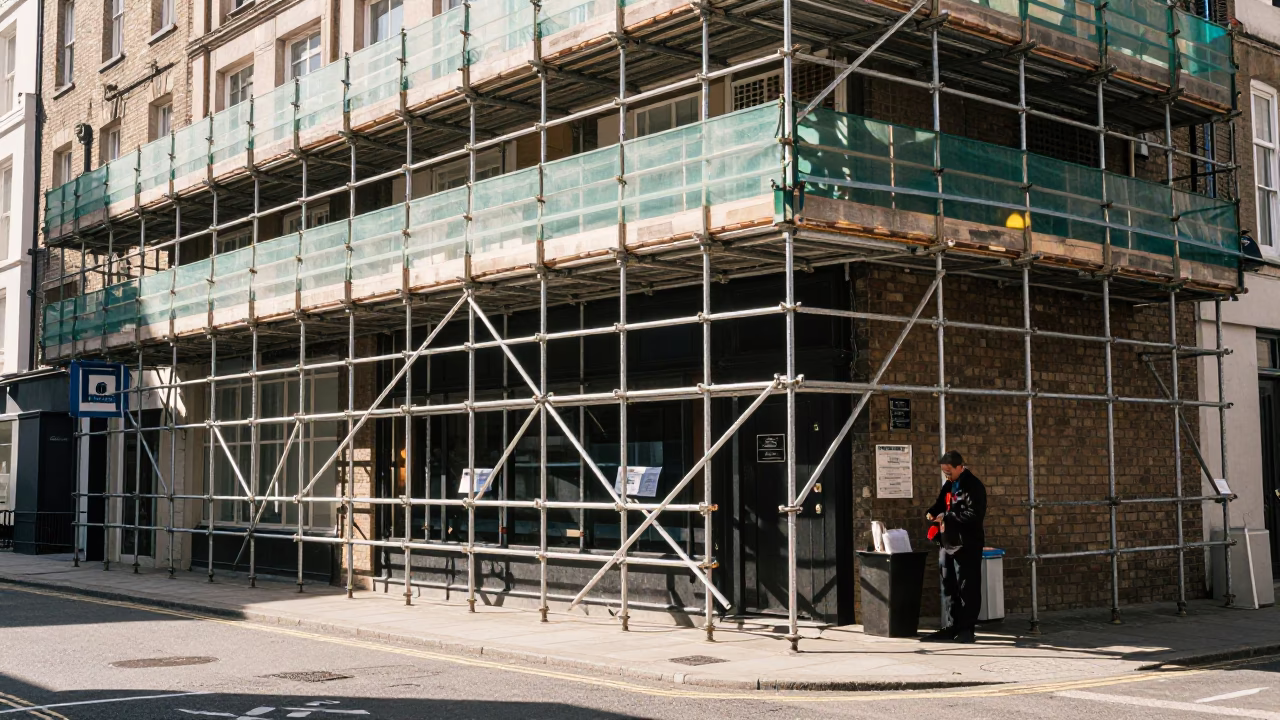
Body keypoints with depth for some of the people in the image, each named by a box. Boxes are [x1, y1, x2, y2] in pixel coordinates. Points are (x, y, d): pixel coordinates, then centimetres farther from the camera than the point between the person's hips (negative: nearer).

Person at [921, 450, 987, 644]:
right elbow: (941, 505, 28)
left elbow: (974, 515, -21)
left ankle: (966, 629, 3)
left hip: (966, 546, -9)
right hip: (946, 544, 9)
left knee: (967, 589, -2)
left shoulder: (973, 486, -12)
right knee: (948, 588, 12)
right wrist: (932, 513, 5)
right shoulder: (948, 486, 16)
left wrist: (947, 517, -19)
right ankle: (950, 628, 18)